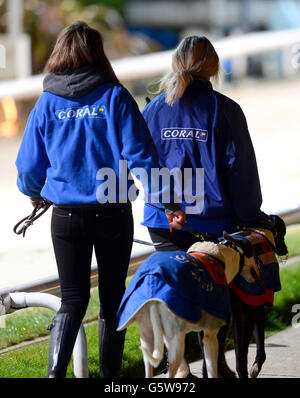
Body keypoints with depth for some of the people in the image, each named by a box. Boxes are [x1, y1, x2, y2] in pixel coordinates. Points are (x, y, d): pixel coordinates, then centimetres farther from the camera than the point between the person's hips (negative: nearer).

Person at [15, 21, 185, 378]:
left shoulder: (47, 103, 0)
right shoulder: (115, 97, -6)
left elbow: (28, 167, 5)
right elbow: (141, 157, -10)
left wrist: (34, 194, 26)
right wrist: (169, 204, -6)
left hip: (66, 215, 2)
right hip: (113, 214, -1)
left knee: (72, 299, 8)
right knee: (112, 299, 12)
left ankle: (55, 372, -12)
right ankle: (110, 376, 18)